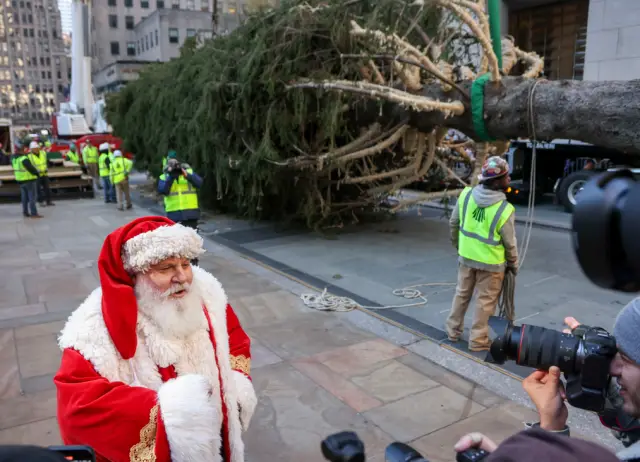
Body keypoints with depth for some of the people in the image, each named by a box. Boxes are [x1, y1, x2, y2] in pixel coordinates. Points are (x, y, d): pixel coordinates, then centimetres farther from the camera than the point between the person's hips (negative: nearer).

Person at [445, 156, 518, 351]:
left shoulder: (466, 194, -10)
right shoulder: (504, 210, -22)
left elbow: (453, 223, 2)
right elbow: (509, 243, -11)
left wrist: (457, 243, 18)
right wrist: (513, 264, 6)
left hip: (466, 256, 5)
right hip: (491, 262, -4)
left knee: (462, 294, 20)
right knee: (485, 301, 11)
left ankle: (453, 330, 34)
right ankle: (478, 340, 22)